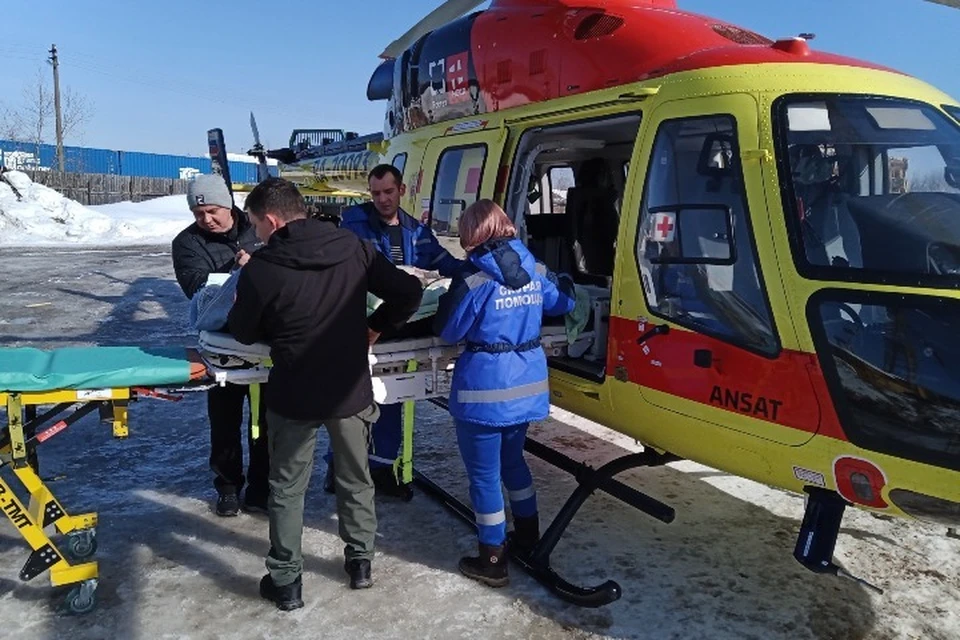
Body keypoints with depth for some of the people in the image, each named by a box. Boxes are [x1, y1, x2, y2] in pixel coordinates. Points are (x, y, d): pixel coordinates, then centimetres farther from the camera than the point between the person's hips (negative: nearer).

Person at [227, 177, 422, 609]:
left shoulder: (262, 268, -18)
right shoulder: (354, 248, -9)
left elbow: (242, 332, -4)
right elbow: (408, 293, -6)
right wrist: (375, 327, 7)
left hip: (293, 396, -3)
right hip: (352, 390, 3)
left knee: (287, 490, 15)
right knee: (356, 480, 21)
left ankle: (285, 582, 25)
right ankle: (360, 561, 35)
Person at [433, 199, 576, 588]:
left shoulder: (473, 279, -16)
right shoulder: (535, 271, 2)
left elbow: (447, 331, -7)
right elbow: (565, 302, 19)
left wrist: (448, 298, 10)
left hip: (486, 387, -7)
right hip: (527, 384, 7)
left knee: (484, 473, 6)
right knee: (512, 459, 25)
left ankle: (492, 562, 17)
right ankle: (528, 537, 39)